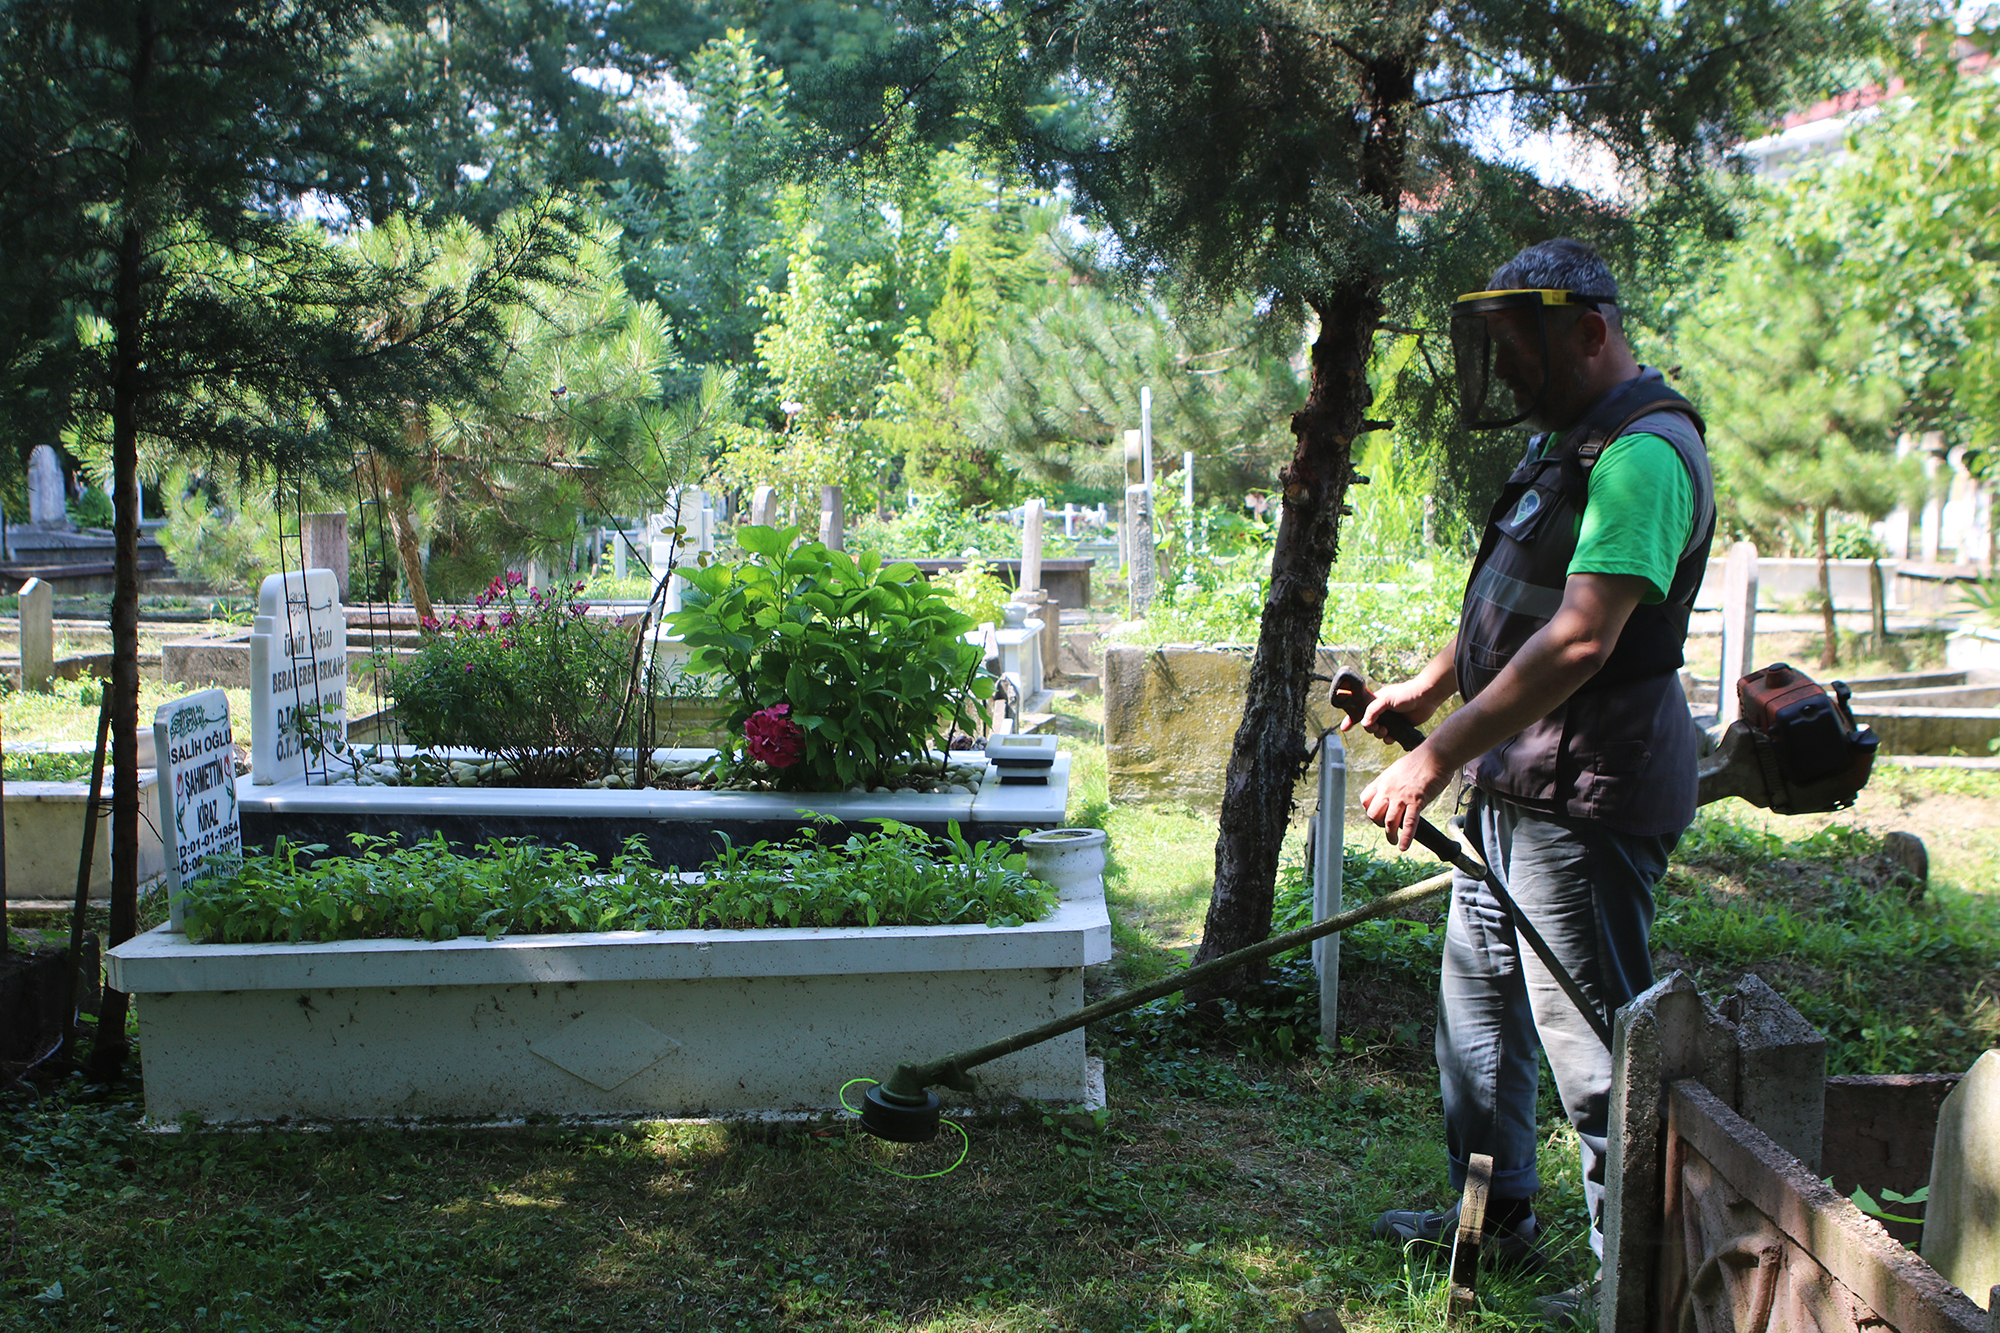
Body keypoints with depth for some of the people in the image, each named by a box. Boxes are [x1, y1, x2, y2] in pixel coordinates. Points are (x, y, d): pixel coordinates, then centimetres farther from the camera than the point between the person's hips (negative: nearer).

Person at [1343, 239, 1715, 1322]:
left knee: (1590, 1033, -2)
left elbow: (1579, 640, -30)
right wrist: (1428, 688, 21)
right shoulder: (1564, 435, 14)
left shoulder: (1644, 452, -20)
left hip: (1588, 787, -11)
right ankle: (1497, 1212, 36)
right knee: (1479, 998, 19)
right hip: (1519, 776, 11)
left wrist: (1433, 761, -30)